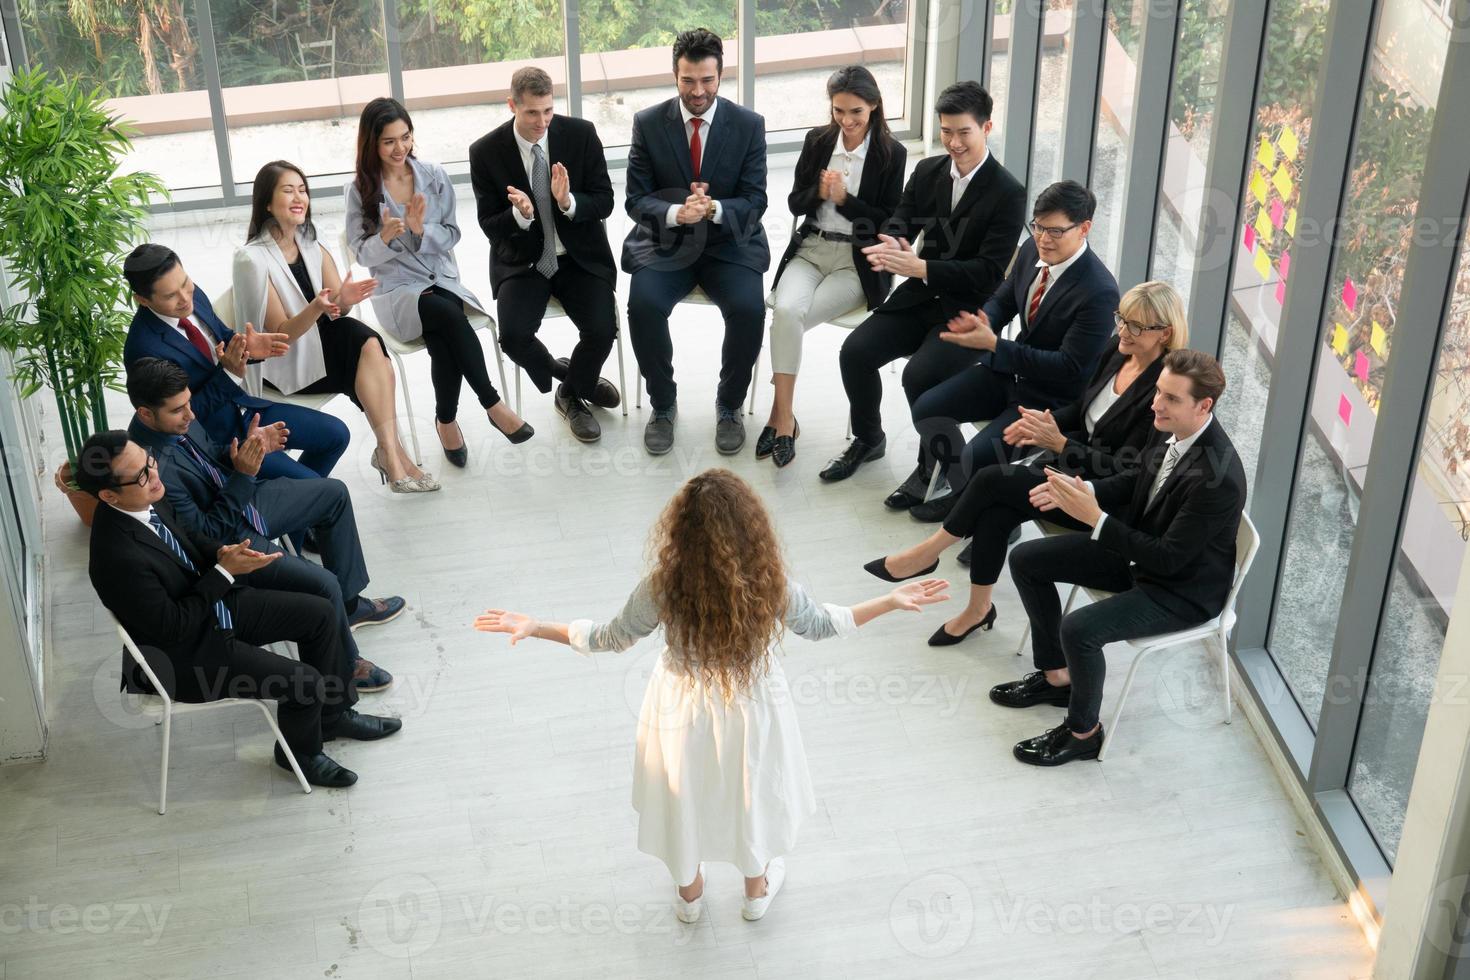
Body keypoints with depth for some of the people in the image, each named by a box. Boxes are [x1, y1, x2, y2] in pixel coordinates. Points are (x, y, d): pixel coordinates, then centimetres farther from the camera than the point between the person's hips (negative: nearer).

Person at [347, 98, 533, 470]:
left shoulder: (434, 176, 3)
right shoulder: (360, 189, -2)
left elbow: (451, 235, 4)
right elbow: (363, 254, -3)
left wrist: (421, 230, -17)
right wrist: (385, 237, -24)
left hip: (442, 279, 2)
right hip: (397, 289, -2)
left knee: (442, 339, -32)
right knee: (450, 315, -33)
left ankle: (446, 420, -12)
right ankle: (492, 403, -23)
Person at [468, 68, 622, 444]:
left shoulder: (581, 134, -7)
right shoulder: (486, 152, -8)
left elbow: (604, 201, -4)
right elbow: (490, 226, -3)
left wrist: (568, 202, -26)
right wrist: (520, 215, -26)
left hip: (580, 257, 0)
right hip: (522, 261, 0)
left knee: (602, 329, -22)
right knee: (514, 335, -25)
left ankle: (572, 394, 11)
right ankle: (572, 377, 8)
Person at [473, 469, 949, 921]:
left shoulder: (662, 588, -31)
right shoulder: (773, 586, -29)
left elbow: (612, 638, -15)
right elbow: (819, 625, -10)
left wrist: (534, 627, -6)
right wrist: (892, 600, 0)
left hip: (683, 709, 0)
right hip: (752, 708, 0)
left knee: (684, 795, 28)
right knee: (750, 791, 29)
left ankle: (689, 892, 53)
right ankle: (757, 888, 54)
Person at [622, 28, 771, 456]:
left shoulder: (749, 125, -3)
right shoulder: (648, 124, -2)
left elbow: (754, 201, -5)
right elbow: (637, 200, -4)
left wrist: (714, 208, -27)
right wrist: (676, 213, -26)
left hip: (729, 242, 0)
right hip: (665, 243, 0)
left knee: (749, 310, -27)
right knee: (643, 305, -28)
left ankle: (729, 405, -1)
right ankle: (663, 404, -4)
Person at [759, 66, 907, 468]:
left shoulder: (892, 154, -2)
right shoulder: (817, 140, 7)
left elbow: (888, 223, -3)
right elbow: (795, 203, 10)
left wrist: (844, 198, -13)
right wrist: (819, 192, -11)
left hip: (858, 261, -3)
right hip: (810, 250, 3)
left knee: (792, 317, -25)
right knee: (785, 311, -28)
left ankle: (781, 412, -11)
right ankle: (783, 416, -22)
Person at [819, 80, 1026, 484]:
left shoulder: (1008, 193, -13)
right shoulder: (928, 171, 6)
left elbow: (989, 272, -18)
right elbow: (900, 223, 4)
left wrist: (920, 267, -27)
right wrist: (892, 246, -23)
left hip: (969, 310, -6)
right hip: (921, 296, 6)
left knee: (919, 376, -28)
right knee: (855, 352, -13)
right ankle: (868, 439, 12)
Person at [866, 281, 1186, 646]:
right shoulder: (1117, 350, 1)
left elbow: (1124, 470, -21)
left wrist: (1058, 443, -26)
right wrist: (1044, 424, -4)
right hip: (1076, 458, 7)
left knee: (992, 479, -19)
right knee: (995, 511, -20)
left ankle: (928, 553, 1)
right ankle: (978, 609, -6)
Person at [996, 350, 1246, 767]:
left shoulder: (1216, 477, -35)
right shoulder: (1170, 428, -10)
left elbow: (1169, 558, -30)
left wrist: (1095, 517, -31)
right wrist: (1085, 491, -8)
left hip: (1183, 587, -9)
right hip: (1141, 548, 9)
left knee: (1079, 628, -29)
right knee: (1026, 560, 6)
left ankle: (1083, 732, -2)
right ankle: (1056, 675, 21)